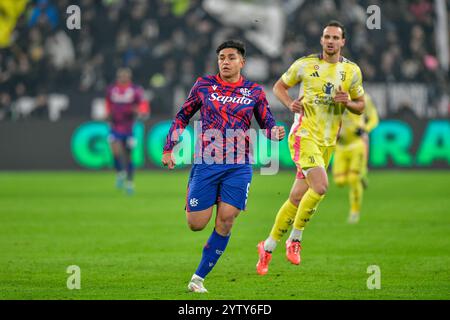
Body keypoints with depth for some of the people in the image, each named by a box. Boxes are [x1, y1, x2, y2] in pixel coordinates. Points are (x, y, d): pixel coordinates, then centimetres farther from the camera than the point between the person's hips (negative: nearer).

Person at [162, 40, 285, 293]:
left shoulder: (254, 91, 6)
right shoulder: (204, 85, 5)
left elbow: (267, 122, 11)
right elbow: (183, 116, 13)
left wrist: (275, 132, -13)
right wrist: (169, 148, 7)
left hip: (238, 166, 0)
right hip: (206, 164, 0)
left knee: (225, 221, -10)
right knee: (196, 224, -4)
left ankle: (199, 278, 2)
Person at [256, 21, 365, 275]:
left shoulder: (352, 71, 6)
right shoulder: (305, 64, -1)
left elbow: (361, 106, 14)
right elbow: (279, 86, 11)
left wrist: (348, 102, -8)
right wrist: (290, 103, -9)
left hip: (328, 142, 4)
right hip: (304, 135, -4)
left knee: (297, 197, 5)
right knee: (321, 186, -24)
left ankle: (268, 248, 18)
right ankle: (295, 239, -6)